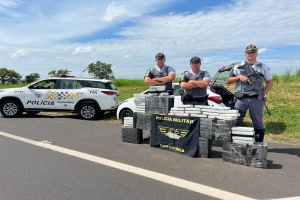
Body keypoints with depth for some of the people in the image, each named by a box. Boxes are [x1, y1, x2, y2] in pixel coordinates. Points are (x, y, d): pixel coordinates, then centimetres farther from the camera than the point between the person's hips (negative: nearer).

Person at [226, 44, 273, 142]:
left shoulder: (263, 67, 12)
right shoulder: (237, 67, 13)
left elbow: (269, 82, 13)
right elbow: (228, 80, 12)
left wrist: (264, 92, -4)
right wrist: (239, 77, -4)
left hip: (256, 99, 0)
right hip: (241, 98, 1)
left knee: (258, 122, 3)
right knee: (235, 121, 0)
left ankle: (259, 143, 12)